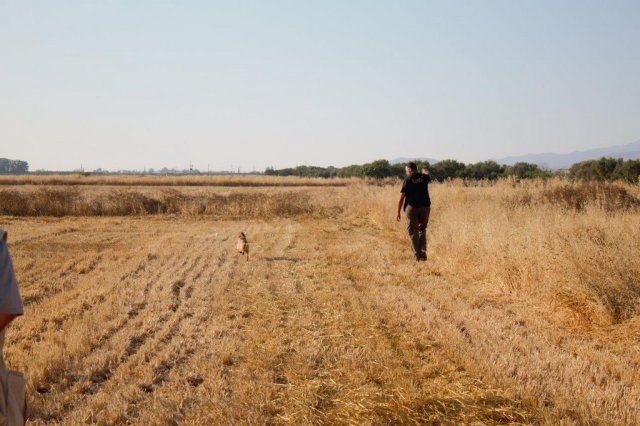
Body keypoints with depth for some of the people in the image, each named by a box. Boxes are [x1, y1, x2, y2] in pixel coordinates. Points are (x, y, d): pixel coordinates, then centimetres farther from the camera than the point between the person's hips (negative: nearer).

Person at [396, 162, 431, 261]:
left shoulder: (408, 179, -6)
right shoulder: (424, 177, 7)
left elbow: (402, 197, -8)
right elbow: (429, 176, 34)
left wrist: (398, 212, -2)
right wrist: (425, 172, 59)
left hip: (412, 208, -4)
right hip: (425, 207, 4)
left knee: (413, 232, 5)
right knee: (422, 230, 16)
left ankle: (417, 256, 2)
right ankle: (423, 253, 6)